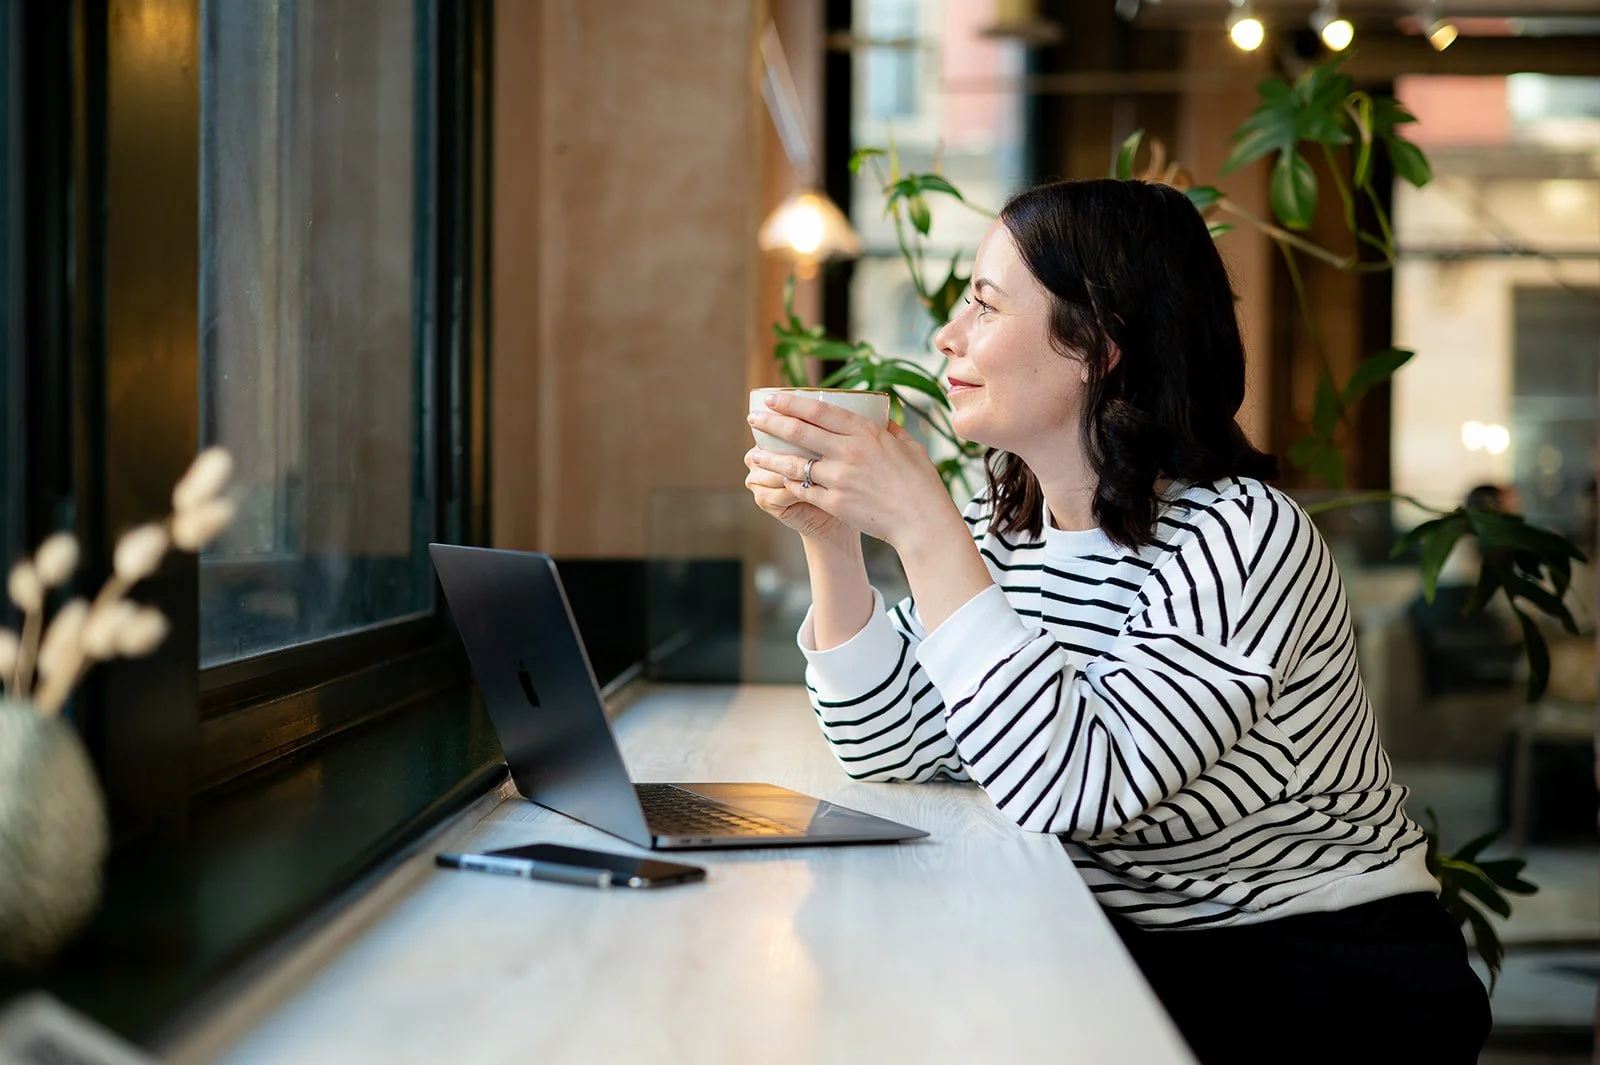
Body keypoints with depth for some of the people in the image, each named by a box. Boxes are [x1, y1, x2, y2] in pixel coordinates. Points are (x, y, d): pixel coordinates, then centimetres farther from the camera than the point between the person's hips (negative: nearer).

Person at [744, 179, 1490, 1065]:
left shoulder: (1240, 535, -21)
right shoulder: (998, 534, 3)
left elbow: (1072, 786, -31)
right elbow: (888, 748, 0)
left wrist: (921, 528, -32)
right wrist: (829, 538, -11)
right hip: (1126, 957, 6)